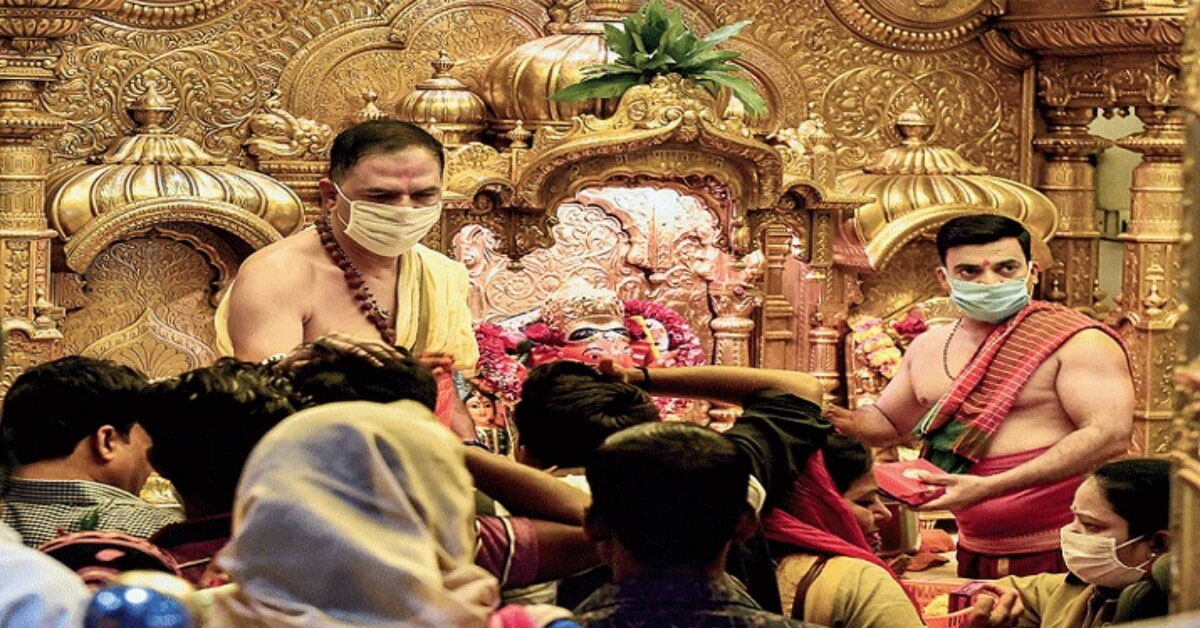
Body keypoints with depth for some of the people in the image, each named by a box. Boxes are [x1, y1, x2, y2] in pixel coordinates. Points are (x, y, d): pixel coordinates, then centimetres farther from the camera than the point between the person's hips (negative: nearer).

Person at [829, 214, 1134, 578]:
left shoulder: (1076, 341, -10)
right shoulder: (927, 348, 12)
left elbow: (1110, 435, -22)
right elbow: (888, 422, 28)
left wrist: (990, 487, -27)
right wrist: (848, 422, 1)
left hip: (1060, 557, -6)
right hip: (975, 556, 6)